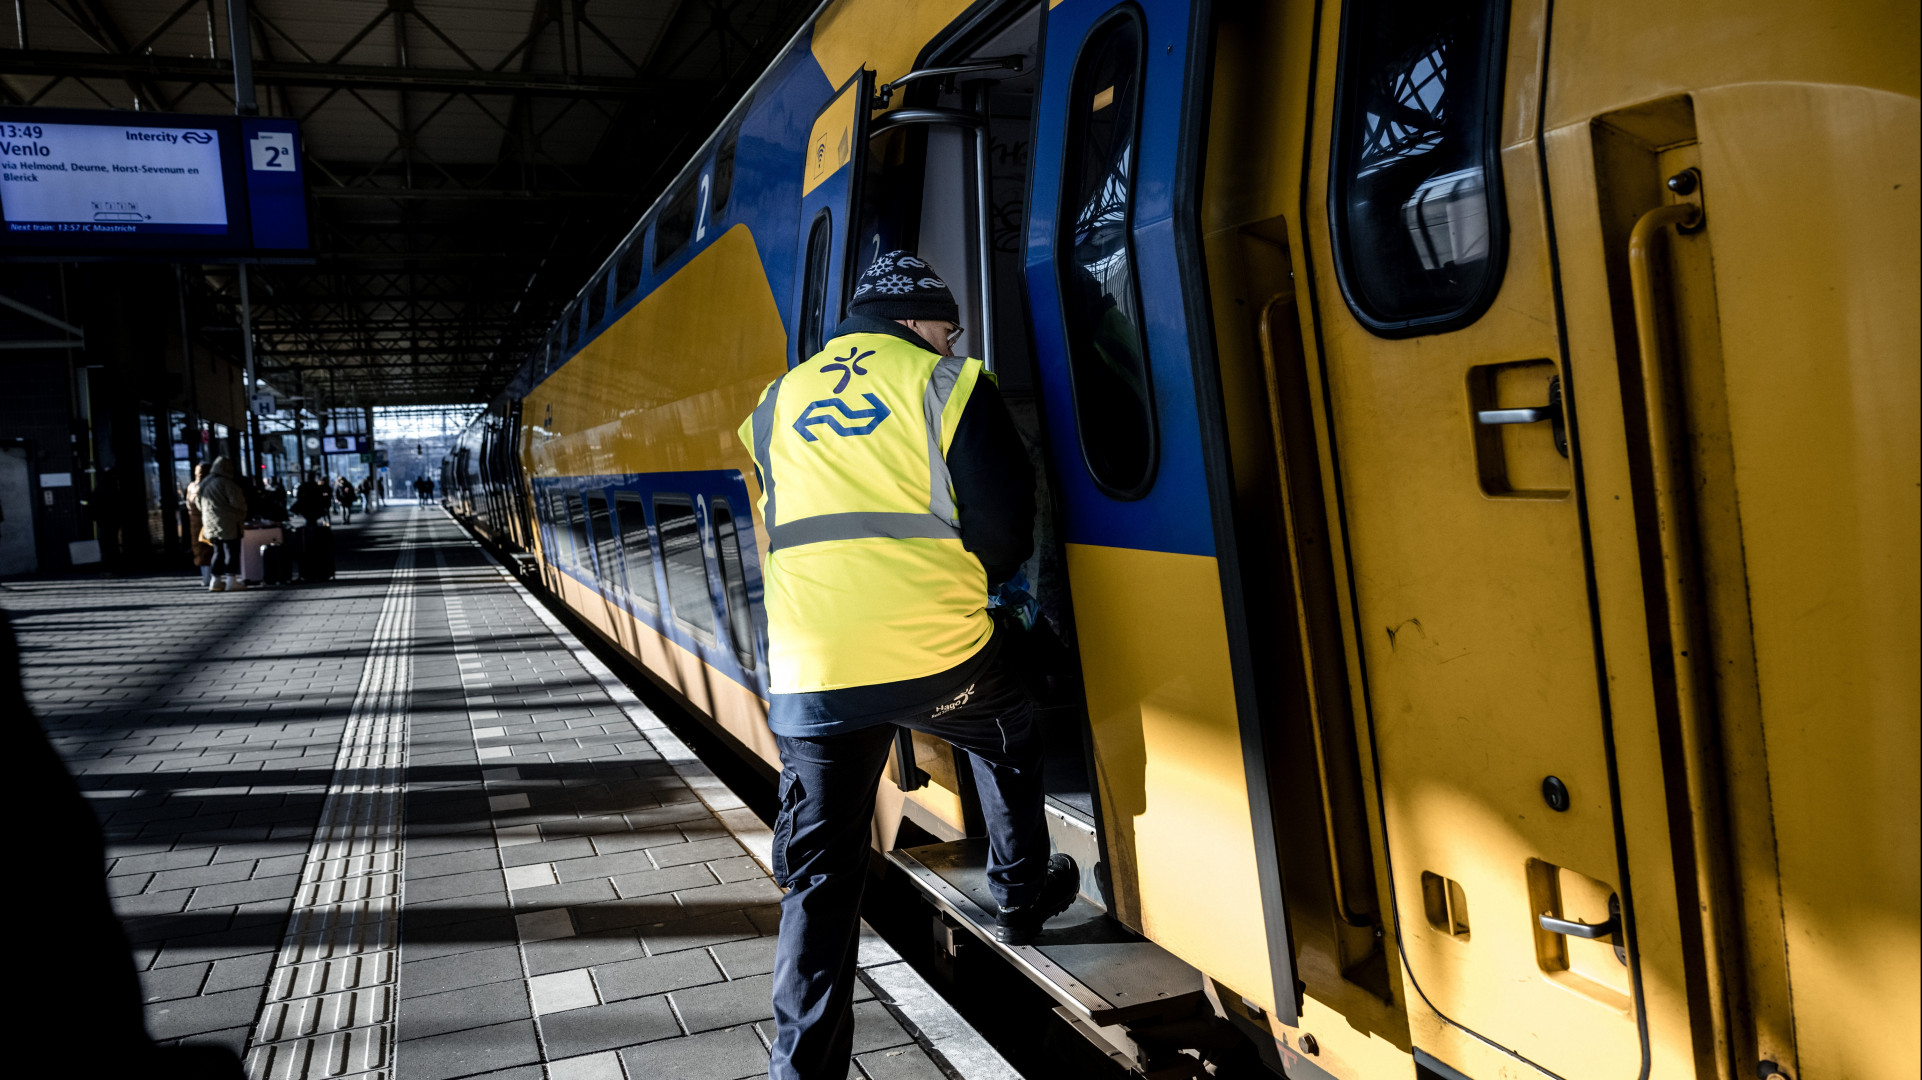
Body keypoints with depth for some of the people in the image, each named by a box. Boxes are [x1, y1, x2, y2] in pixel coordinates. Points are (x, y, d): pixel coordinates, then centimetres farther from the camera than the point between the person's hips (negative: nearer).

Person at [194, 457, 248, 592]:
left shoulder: (204, 484, 14)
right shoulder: (226, 483, -12)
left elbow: (198, 503, 22)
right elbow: (237, 501, -16)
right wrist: (242, 514, 2)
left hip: (210, 524, 8)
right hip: (227, 523, -8)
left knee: (218, 551, 14)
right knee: (232, 551, -4)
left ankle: (215, 580, 12)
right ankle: (231, 580, -7)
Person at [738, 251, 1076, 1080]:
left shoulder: (779, 401, 17)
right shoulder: (945, 382, 2)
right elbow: (1005, 515, -1)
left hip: (809, 672, 3)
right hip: (936, 652, -3)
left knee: (819, 872, 9)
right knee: (1007, 743, 30)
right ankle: (1021, 898, 45)